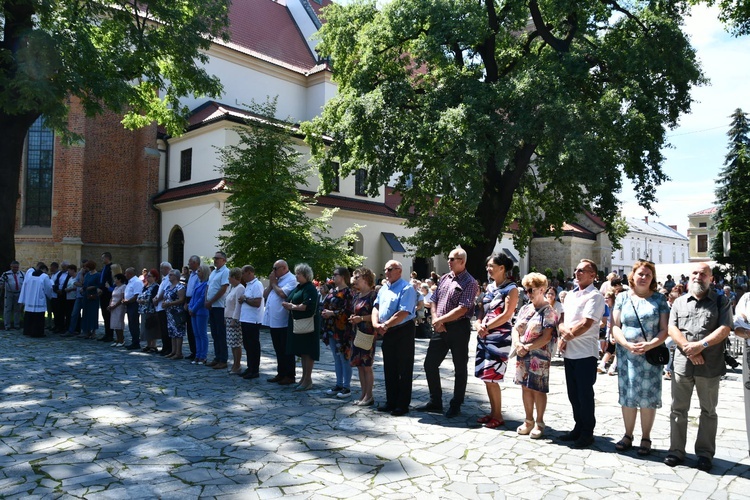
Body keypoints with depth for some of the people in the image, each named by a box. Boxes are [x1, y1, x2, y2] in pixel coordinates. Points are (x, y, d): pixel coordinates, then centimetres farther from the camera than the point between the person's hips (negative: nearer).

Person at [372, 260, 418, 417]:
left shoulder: (406, 288, -12)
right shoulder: (383, 289, 13)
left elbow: (403, 313, -22)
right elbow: (376, 308, 8)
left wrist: (385, 325, -18)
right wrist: (376, 324, -10)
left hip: (403, 332, -8)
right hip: (387, 333, 8)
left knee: (404, 370, 2)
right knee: (389, 369, 14)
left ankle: (403, 405, 12)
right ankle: (391, 402, 26)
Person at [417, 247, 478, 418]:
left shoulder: (469, 282, -10)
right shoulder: (444, 278, 11)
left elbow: (462, 309, -18)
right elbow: (434, 301, 12)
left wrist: (440, 320, -15)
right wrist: (435, 321, -4)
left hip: (459, 328, -7)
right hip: (440, 328, 7)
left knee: (460, 368, 7)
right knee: (430, 364, 8)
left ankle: (456, 405, 20)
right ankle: (435, 402, 22)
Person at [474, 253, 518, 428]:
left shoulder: (511, 288, -8)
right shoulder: (489, 286, 14)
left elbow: (506, 315, -15)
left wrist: (486, 327, -11)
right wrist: (479, 325, -3)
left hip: (500, 336, -7)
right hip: (484, 335, 7)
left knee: (491, 377, -6)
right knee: (485, 376, 9)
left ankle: (498, 416, 7)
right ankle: (493, 412, 21)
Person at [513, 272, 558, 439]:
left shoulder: (548, 311, -8)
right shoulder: (525, 309, 12)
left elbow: (546, 337, -15)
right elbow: (515, 329, 11)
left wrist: (527, 347, -16)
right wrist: (517, 344, -7)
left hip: (539, 356, -6)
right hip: (522, 356, 6)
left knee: (538, 389, 2)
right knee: (526, 387, 11)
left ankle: (539, 423, 15)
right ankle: (528, 421, 23)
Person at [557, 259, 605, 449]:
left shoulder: (594, 296, -10)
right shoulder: (570, 295, 14)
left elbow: (586, 324, -19)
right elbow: (561, 320, 14)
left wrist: (567, 336, -9)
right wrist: (564, 330, -7)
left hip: (585, 353, -7)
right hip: (569, 352, 7)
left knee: (584, 394, 2)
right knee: (573, 393, 15)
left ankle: (587, 433, 14)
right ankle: (578, 428, 28)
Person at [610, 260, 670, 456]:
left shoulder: (659, 299, 3)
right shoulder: (623, 297, 7)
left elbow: (664, 329, -2)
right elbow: (615, 326, 2)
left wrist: (650, 345, -18)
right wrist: (628, 344, -13)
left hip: (651, 355, -1)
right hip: (626, 354, 2)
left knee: (648, 397, 3)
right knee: (627, 395, 8)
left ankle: (645, 438, 17)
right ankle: (628, 435, 22)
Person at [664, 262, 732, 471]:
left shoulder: (720, 302, 4)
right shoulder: (679, 302, 10)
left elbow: (724, 329, -8)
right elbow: (672, 329, 1)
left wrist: (701, 345, -19)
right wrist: (689, 349, -13)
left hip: (710, 366, -2)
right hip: (681, 364, 2)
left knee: (708, 411, 9)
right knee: (678, 409, 7)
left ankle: (705, 453, 21)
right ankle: (676, 450, 17)